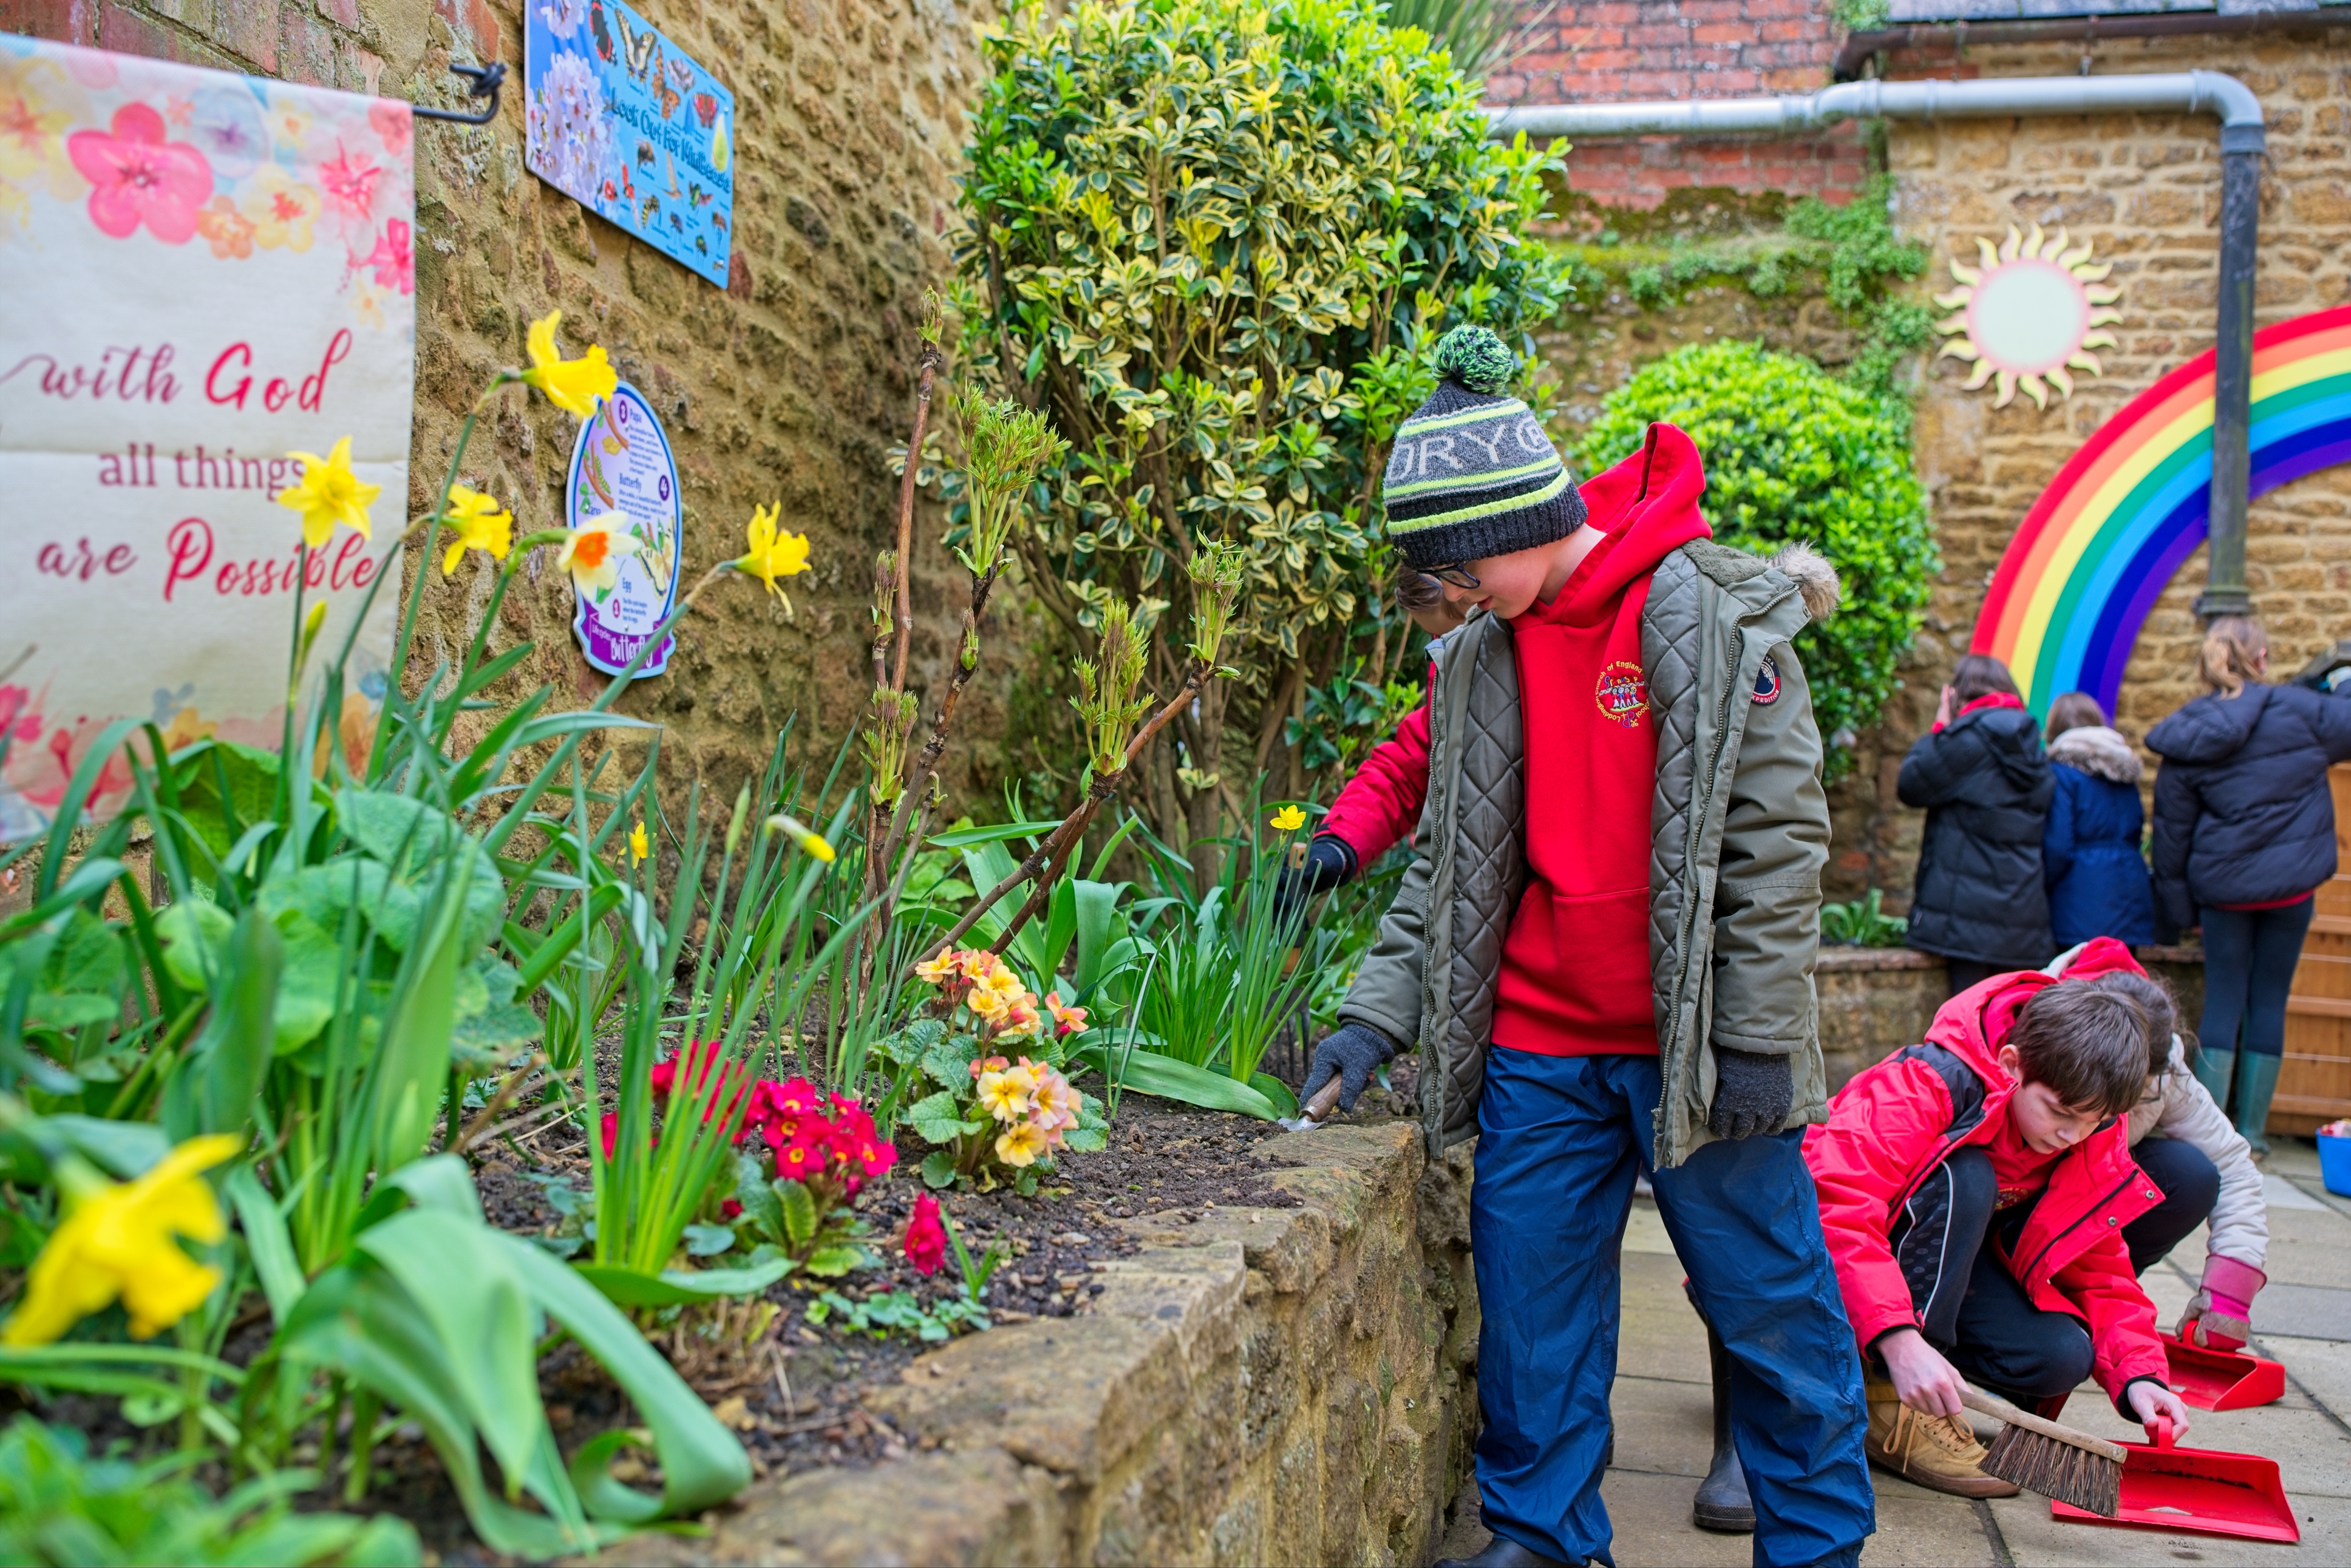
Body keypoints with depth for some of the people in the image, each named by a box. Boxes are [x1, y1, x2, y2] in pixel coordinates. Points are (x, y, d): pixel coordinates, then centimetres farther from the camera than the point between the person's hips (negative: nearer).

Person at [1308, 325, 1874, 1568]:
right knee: (1529, 1293, 9)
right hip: (1537, 1047, 5)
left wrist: (1754, 1037, -12)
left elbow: (1777, 839, -11)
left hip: (1687, 1042, -5)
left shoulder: (1708, 617, -11)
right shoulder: (1480, 656, 7)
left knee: (1768, 1300, 7)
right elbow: (1450, 854, 11)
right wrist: (1378, 1009, 3)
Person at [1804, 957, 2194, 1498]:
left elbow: (2098, 1267, -1)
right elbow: (1839, 1207, -42)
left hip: (1955, 1261, 6)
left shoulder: (2092, 1135, -8)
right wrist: (1900, 1341, -50)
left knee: (2061, 1357, -19)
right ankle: (1889, 1401, -26)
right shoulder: (1930, 1083, -31)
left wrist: (2138, 1373, -17)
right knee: (1964, 1179, -34)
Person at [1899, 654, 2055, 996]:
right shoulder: (2031, 744, 13)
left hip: (1971, 908, -7)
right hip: (2023, 911, 7)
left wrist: (1939, 727, 6)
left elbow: (1910, 786, -4)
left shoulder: (1969, 738, -9)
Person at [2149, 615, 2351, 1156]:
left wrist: (2174, 910, 9)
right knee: (2269, 1000, 8)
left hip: (2221, 886, 1)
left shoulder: (2187, 740, -3)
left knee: (2223, 1000, 9)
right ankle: (2251, 1134, 13)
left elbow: (2171, 832, 1)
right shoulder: (2298, 710, -10)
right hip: (2290, 884, -1)